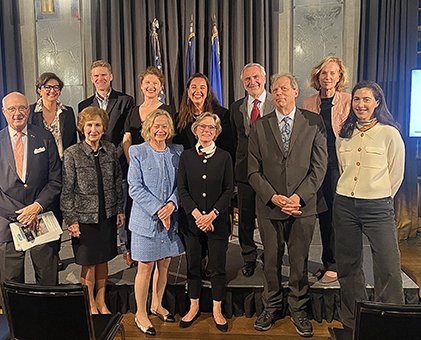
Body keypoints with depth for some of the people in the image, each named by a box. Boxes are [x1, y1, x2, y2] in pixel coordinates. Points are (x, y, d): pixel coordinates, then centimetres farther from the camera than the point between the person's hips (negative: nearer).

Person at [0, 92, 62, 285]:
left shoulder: (45, 138, 3)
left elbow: (55, 180, 1)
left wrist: (37, 206, -11)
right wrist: (17, 213, -9)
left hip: (43, 216, 0)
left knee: (48, 281, 8)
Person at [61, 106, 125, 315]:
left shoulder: (110, 149, -1)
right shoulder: (72, 154, -10)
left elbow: (118, 182, 7)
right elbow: (66, 190, -7)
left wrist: (120, 210, 7)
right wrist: (70, 220, -9)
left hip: (107, 215, 3)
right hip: (84, 217, -3)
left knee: (103, 259, 15)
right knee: (88, 263, 9)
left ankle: (101, 301, 34)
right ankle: (90, 304, 30)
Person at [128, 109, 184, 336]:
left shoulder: (177, 152, 6)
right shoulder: (138, 152, -4)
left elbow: (180, 183, 6)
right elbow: (135, 188, -9)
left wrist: (172, 204, -13)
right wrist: (158, 209, -16)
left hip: (170, 217, 4)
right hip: (146, 218, -4)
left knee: (164, 264, 14)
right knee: (145, 267, 3)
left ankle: (157, 305, 35)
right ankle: (141, 314, 21)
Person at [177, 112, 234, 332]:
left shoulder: (224, 157, 0)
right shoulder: (186, 156, 3)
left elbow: (228, 190, -3)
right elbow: (182, 189, -2)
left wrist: (212, 214, -13)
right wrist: (197, 215, -13)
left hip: (218, 221, -1)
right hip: (192, 220, 1)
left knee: (217, 268, 6)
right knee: (193, 266, 12)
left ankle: (217, 310, 24)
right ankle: (194, 307, 30)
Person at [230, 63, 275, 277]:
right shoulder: (236, 107, 8)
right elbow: (234, 140, 11)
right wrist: (234, 166, 6)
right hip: (245, 170, 3)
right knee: (245, 218, 11)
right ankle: (249, 258, 29)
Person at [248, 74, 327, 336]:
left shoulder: (314, 122, 2)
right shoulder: (260, 126, 5)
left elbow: (320, 165, -2)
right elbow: (254, 170, 2)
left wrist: (299, 196, -12)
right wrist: (273, 197, -10)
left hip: (303, 206, -1)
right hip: (269, 207, 1)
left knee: (299, 262, 10)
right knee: (271, 261, 12)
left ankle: (299, 310, 29)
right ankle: (272, 308, 31)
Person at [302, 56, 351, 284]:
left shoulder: (347, 101, -1)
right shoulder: (308, 103, 9)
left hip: (338, 163, -4)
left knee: (335, 212, -1)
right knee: (323, 214, 11)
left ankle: (334, 265, 13)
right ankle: (327, 262, 24)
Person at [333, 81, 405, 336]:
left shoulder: (389, 133, -4)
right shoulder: (345, 135, 9)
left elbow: (396, 175, 2)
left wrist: (378, 198, 9)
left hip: (377, 207, -4)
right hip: (344, 205, 5)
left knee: (388, 269, -5)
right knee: (348, 266, 12)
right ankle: (353, 322, 28)